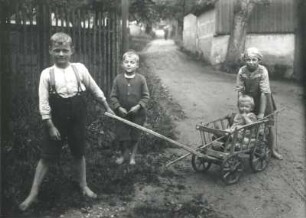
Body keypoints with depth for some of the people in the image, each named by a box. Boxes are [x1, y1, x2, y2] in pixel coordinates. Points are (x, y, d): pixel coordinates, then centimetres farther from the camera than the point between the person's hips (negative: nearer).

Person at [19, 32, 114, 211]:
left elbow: (95, 89, 7)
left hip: (77, 120, 1)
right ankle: (33, 194, 18)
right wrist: (50, 126, -9)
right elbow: (43, 103, -8)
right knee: (47, 157, 5)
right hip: (57, 121, -1)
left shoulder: (79, 69, -4)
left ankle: (84, 186, 35)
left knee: (79, 154, 15)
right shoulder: (47, 74, -8)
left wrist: (107, 107, 14)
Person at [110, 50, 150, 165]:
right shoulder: (118, 79, -6)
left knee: (135, 136, 12)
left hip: (137, 114, -1)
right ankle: (123, 154, 31)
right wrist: (119, 107, -14)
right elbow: (113, 96, -3)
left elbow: (146, 96, -4)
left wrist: (138, 106, -16)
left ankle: (132, 157, 32)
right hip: (122, 113, 1)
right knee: (121, 135, 6)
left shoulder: (141, 79, -8)